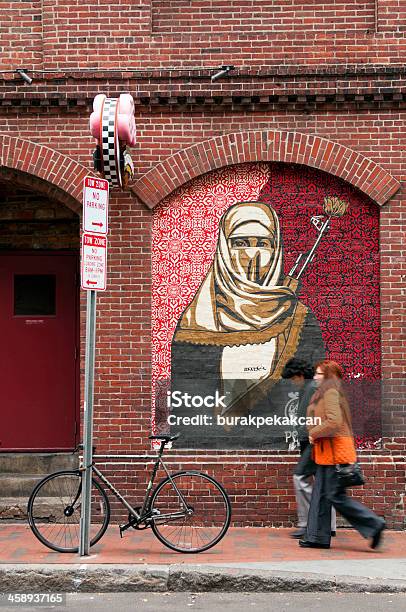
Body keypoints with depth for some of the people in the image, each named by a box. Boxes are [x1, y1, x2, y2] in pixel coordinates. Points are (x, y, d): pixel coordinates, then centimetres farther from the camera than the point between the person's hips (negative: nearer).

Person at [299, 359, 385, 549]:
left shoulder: (330, 392, -13)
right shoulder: (325, 393, 18)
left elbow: (334, 421, -24)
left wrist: (314, 434, -14)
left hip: (334, 450, -10)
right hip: (327, 450, 10)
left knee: (336, 495, -8)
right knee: (321, 494, 10)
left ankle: (374, 524, -4)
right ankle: (318, 537, 14)